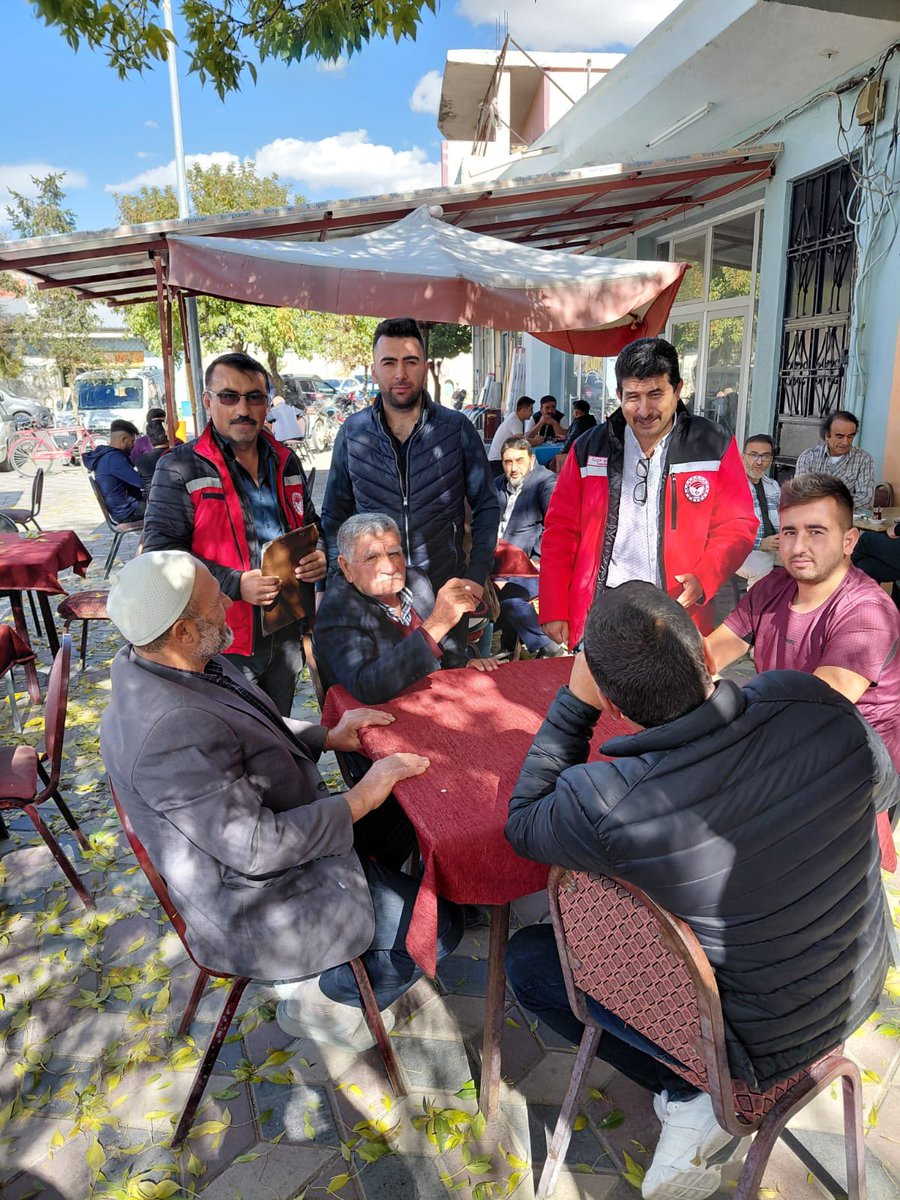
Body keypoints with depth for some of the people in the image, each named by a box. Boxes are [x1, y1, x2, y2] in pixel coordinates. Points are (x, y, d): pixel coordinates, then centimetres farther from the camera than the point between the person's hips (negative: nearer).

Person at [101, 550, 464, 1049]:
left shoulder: (163, 663, -5)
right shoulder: (171, 733, -36)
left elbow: (246, 732, 11)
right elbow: (258, 848, -30)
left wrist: (328, 737, -1)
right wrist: (360, 800, -22)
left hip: (269, 824, 10)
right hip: (255, 902, -9)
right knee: (439, 923, -5)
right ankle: (319, 1001, 17)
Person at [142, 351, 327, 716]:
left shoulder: (286, 462, 10)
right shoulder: (180, 468, -8)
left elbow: (310, 526, 22)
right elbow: (161, 552, -14)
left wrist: (319, 557, -2)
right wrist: (235, 584, -24)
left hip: (287, 635, 6)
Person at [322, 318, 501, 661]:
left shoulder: (458, 429, -3)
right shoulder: (352, 431, 0)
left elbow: (487, 506, 3)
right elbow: (335, 515, 8)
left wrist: (477, 575, -5)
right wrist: (337, 581, -1)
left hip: (446, 594, 0)